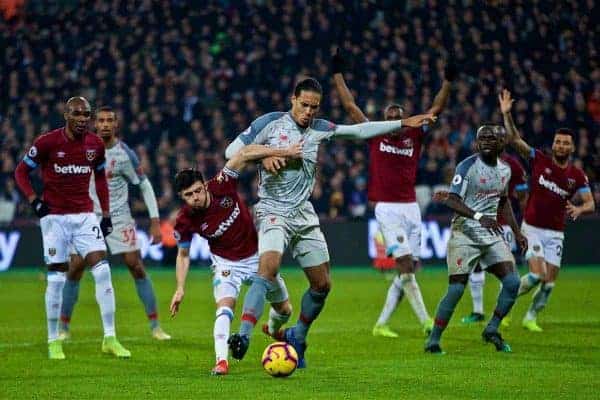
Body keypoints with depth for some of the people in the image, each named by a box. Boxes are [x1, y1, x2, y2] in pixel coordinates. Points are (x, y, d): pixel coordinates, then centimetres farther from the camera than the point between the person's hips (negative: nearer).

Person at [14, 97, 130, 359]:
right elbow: (21, 171, 2)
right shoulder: (47, 142, -9)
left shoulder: (95, 145, 4)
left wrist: (106, 214, 13)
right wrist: (34, 201, -10)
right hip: (54, 216, -3)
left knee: (102, 270, -9)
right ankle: (53, 341, 11)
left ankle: (110, 338, -4)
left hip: (85, 215, 3)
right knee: (56, 278, -3)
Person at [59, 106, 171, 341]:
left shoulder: (124, 154, -10)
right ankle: (63, 327, 6)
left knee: (136, 267, -8)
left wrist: (155, 221, -7)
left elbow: (145, 186, -3)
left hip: (118, 218, -2)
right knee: (75, 268, -5)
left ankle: (155, 326, -2)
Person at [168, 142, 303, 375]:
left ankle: (274, 330, 51)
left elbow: (245, 153, -25)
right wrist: (180, 288, -12)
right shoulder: (184, 222, -21)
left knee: (283, 310, 16)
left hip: (257, 257, 2)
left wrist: (282, 152, -33)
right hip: (227, 265, -2)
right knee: (225, 307, -30)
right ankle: (221, 361, -32)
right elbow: (183, 255, -4)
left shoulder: (221, 187, -25)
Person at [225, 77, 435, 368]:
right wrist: (262, 156, -23)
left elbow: (360, 131, 16)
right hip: (273, 212, -6)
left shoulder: (319, 129, 8)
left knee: (322, 284, 8)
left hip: (304, 215, 6)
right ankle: (242, 337, -37)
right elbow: (231, 151, -6)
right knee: (268, 270, -29)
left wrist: (403, 123, 16)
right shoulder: (269, 123, -6)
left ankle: (297, 338, 29)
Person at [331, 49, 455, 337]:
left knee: (409, 269, 3)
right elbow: (350, 106, 10)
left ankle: (381, 324, 13)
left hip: (411, 208, 4)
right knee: (405, 265, -14)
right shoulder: (375, 137, 5)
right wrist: (338, 74, 11)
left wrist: (448, 81, 5)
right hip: (387, 209, -4)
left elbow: (436, 109, 14)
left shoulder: (414, 137, 11)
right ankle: (426, 321, -15)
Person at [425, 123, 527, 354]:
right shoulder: (468, 166, -12)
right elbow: (452, 201, -20)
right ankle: (433, 341, -1)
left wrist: (516, 232, 21)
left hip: (491, 235, 6)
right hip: (465, 234, -6)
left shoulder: (505, 169, 9)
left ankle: (492, 330, 9)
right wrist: (479, 217, -33)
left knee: (512, 282, -6)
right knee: (456, 289, -10)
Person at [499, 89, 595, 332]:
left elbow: (590, 203, -8)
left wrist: (579, 209, -30)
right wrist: (506, 114, -21)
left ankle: (531, 317, 22)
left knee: (550, 282, 0)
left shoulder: (577, 176, -1)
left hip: (555, 233, 3)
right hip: (532, 229, -3)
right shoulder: (539, 161, -4)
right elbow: (514, 139, -10)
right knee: (537, 275, -17)